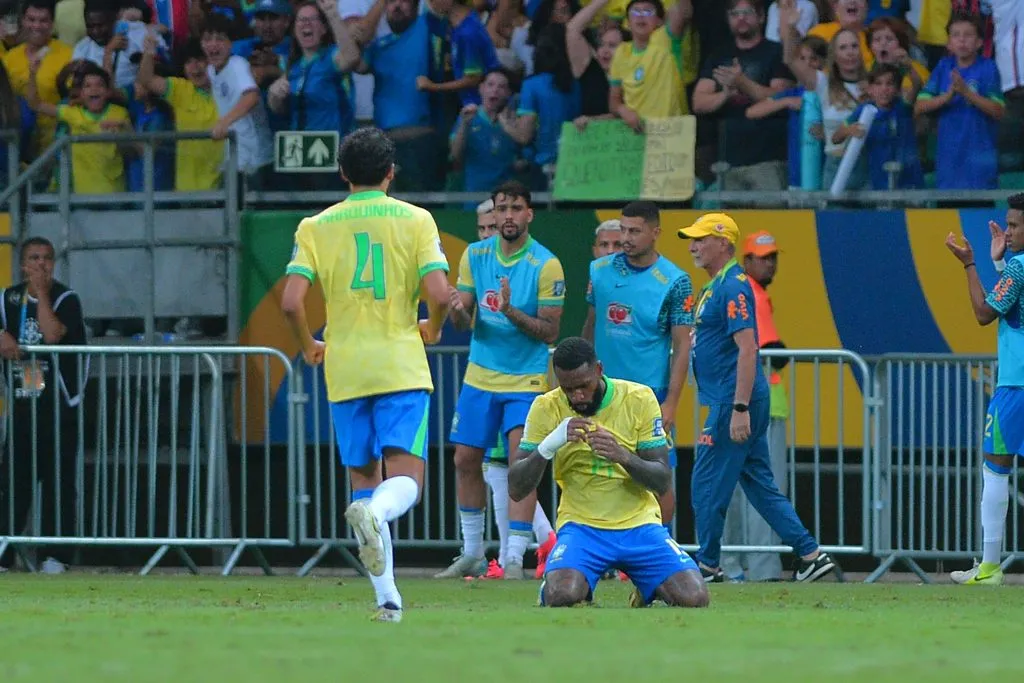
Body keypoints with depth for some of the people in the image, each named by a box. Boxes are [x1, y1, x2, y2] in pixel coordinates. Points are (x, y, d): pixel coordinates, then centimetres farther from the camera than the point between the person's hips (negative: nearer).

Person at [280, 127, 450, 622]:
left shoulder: (316, 227, 4)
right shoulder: (415, 221, 0)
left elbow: (291, 302, -5)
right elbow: (438, 293, -9)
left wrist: (309, 348, 14)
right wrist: (432, 330, 13)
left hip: (345, 371, 2)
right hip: (402, 367, -2)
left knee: (363, 479, 12)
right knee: (405, 479, -4)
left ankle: (387, 596, 5)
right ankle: (374, 513, -41)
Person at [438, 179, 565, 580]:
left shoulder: (546, 265, -12)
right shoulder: (475, 255, 2)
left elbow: (550, 332, -13)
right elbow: (462, 323, 4)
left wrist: (511, 311, -28)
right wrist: (458, 310, -20)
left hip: (526, 381, -5)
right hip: (480, 377, 5)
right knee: (466, 460, 8)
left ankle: (515, 557, -10)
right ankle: (472, 551, 21)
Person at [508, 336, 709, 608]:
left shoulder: (638, 399, -4)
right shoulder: (547, 408, -5)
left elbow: (663, 482, -5)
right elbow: (516, 490, -7)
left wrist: (624, 457, -26)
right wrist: (548, 446, -25)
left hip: (639, 524, 1)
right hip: (581, 525, -1)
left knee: (694, 599, -19)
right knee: (561, 595, -33)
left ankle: (647, 593, 17)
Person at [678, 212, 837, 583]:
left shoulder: (733, 286, -14)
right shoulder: (715, 287, 17)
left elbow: (747, 348, -21)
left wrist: (739, 409, -25)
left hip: (733, 401, -10)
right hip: (733, 402, 10)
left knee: (708, 483, -3)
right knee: (760, 486, 10)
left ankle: (707, 567, 5)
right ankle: (811, 554, 10)